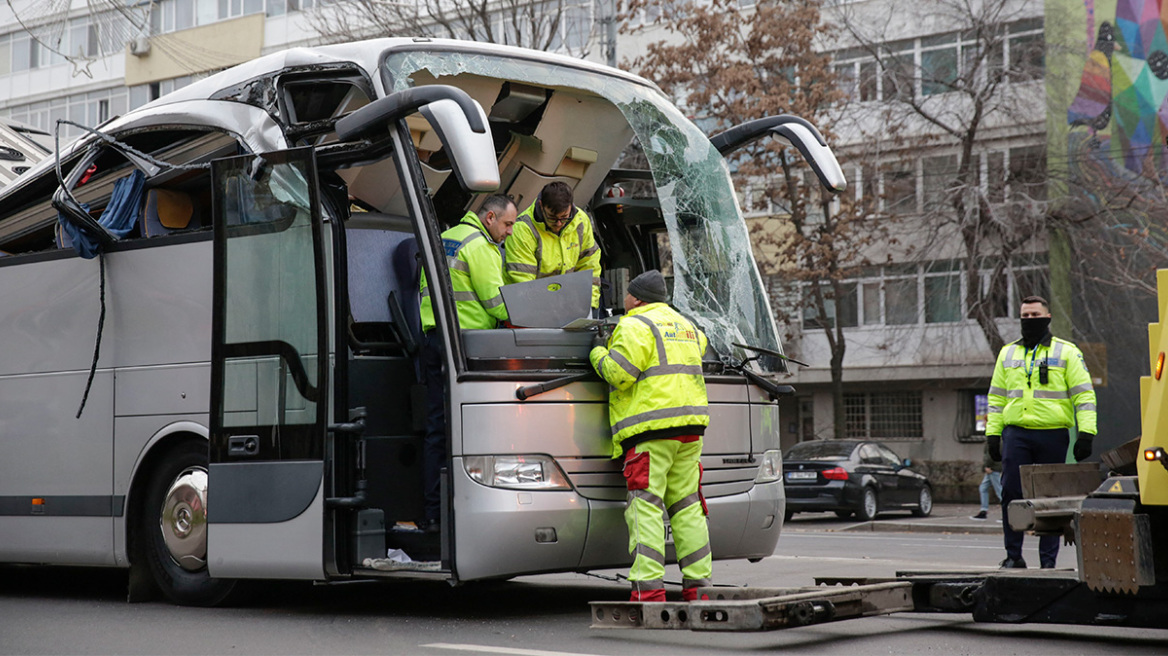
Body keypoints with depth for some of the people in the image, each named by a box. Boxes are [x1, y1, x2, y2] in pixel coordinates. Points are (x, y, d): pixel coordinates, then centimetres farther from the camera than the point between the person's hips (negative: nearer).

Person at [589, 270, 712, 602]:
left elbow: (619, 373, -14)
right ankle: (698, 582, 10)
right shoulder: (684, 325, 21)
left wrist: (598, 352, 6)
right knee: (686, 505, 11)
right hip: (689, 430, 8)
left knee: (645, 508, -9)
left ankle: (648, 589, -16)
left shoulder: (636, 326, -5)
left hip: (651, 430, -8)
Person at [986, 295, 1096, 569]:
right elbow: (996, 397, 19)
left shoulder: (1067, 352, 6)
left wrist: (1086, 433, -8)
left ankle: (1048, 559, 8)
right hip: (1016, 434, 2)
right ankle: (1013, 555, 5)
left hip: (1053, 435, -2)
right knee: (1011, 494, -5)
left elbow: (1084, 394, 1)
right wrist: (992, 433, 10)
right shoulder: (1008, 353, 17)